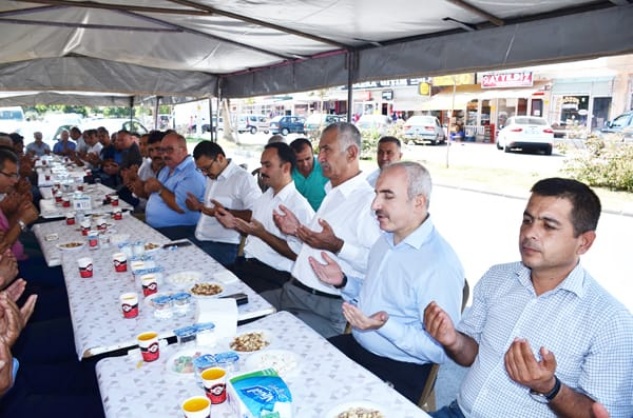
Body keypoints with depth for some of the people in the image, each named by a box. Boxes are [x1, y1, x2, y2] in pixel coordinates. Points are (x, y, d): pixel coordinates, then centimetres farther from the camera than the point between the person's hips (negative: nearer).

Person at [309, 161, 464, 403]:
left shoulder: (440, 264, -24)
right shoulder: (386, 239, 5)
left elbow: (440, 350, -22)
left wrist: (385, 326, -31)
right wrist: (343, 282, 2)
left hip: (397, 372, -8)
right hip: (354, 346, 8)